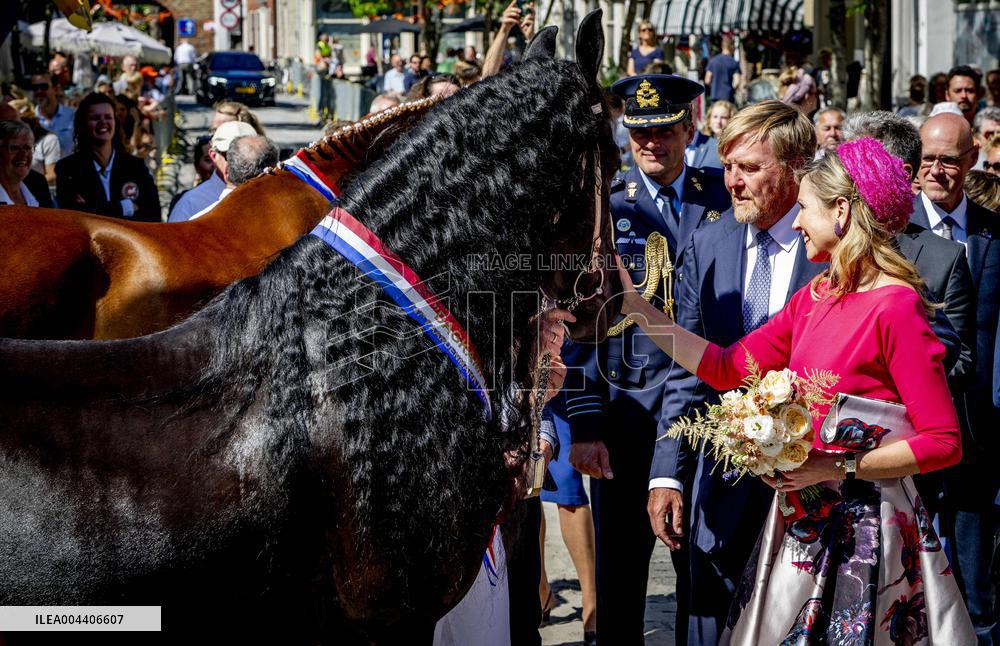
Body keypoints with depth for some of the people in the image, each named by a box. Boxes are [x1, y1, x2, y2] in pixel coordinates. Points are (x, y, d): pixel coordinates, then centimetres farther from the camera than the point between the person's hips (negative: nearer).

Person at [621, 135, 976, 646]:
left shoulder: (896, 307, -16)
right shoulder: (816, 297, 8)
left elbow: (943, 444, -18)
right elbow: (726, 368, 9)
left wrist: (837, 468, -19)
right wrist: (633, 303, 9)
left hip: (864, 524, -8)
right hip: (805, 517, 8)